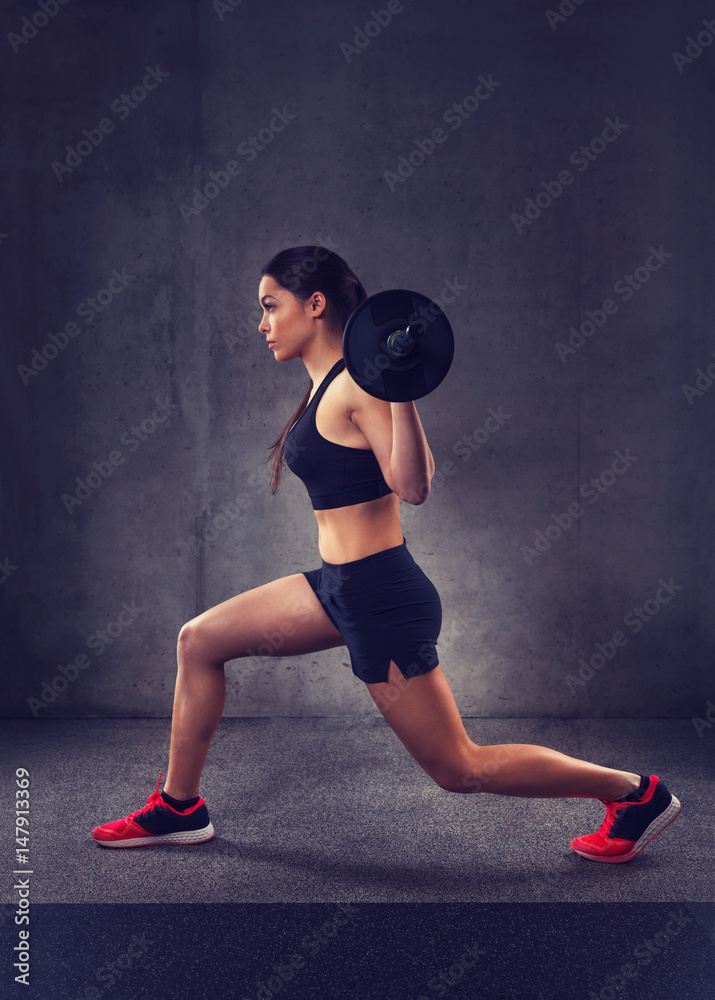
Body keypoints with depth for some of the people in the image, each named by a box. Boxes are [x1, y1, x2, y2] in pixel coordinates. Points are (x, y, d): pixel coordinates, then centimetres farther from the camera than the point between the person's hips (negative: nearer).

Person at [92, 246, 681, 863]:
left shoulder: (357, 385, -16)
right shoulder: (327, 386, 10)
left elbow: (413, 487, -24)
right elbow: (420, 470, 15)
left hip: (382, 597, -9)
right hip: (341, 585, 10)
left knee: (459, 770, 1)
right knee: (199, 641, 11)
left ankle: (637, 793, 16)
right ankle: (180, 808, 24)